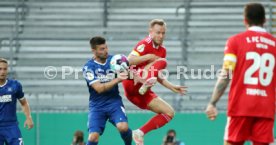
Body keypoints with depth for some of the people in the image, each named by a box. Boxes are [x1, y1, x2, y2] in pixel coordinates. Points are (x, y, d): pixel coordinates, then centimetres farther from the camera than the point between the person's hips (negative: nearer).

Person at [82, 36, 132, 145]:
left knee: (123, 127, -25)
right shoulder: (88, 67, -9)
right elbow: (99, 88, -17)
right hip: (97, 106, -2)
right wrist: (117, 79, -24)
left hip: (114, 102, 2)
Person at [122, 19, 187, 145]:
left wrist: (172, 87, 14)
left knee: (169, 113, 2)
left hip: (141, 92, 8)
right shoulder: (145, 44, -7)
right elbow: (128, 61, -18)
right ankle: (146, 84, -48)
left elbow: (158, 77, 24)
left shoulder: (162, 50, 17)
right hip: (131, 83, -8)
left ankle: (140, 133, 2)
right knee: (161, 62, -22)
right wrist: (148, 57, -23)